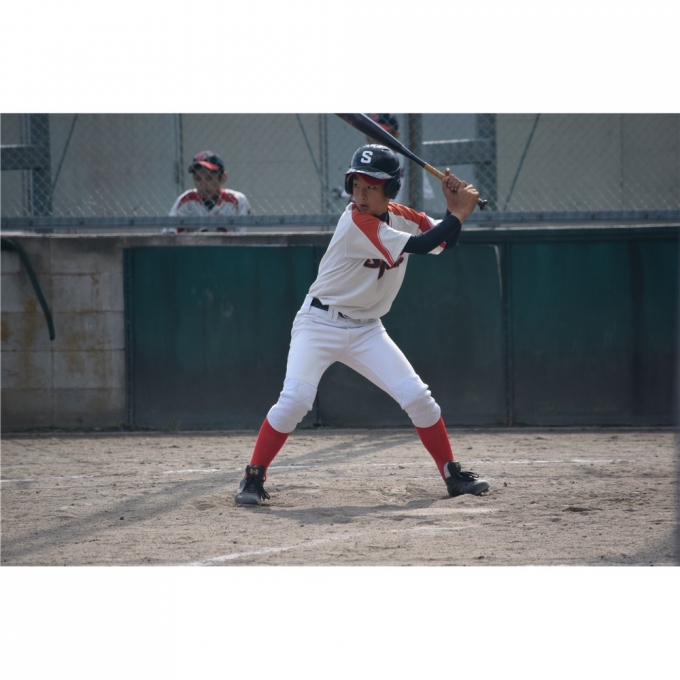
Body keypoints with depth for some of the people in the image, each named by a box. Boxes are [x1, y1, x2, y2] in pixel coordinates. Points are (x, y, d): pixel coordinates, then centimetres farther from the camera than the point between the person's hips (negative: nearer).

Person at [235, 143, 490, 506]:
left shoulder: (400, 216, 1)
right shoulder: (356, 222, -22)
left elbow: (443, 241, 6)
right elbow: (419, 246, -24)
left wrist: (454, 207, -11)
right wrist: (460, 212, -17)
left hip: (365, 331, 6)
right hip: (319, 323, -6)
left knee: (417, 396, -3)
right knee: (295, 398, -23)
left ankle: (453, 475, 10)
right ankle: (254, 477, -9)